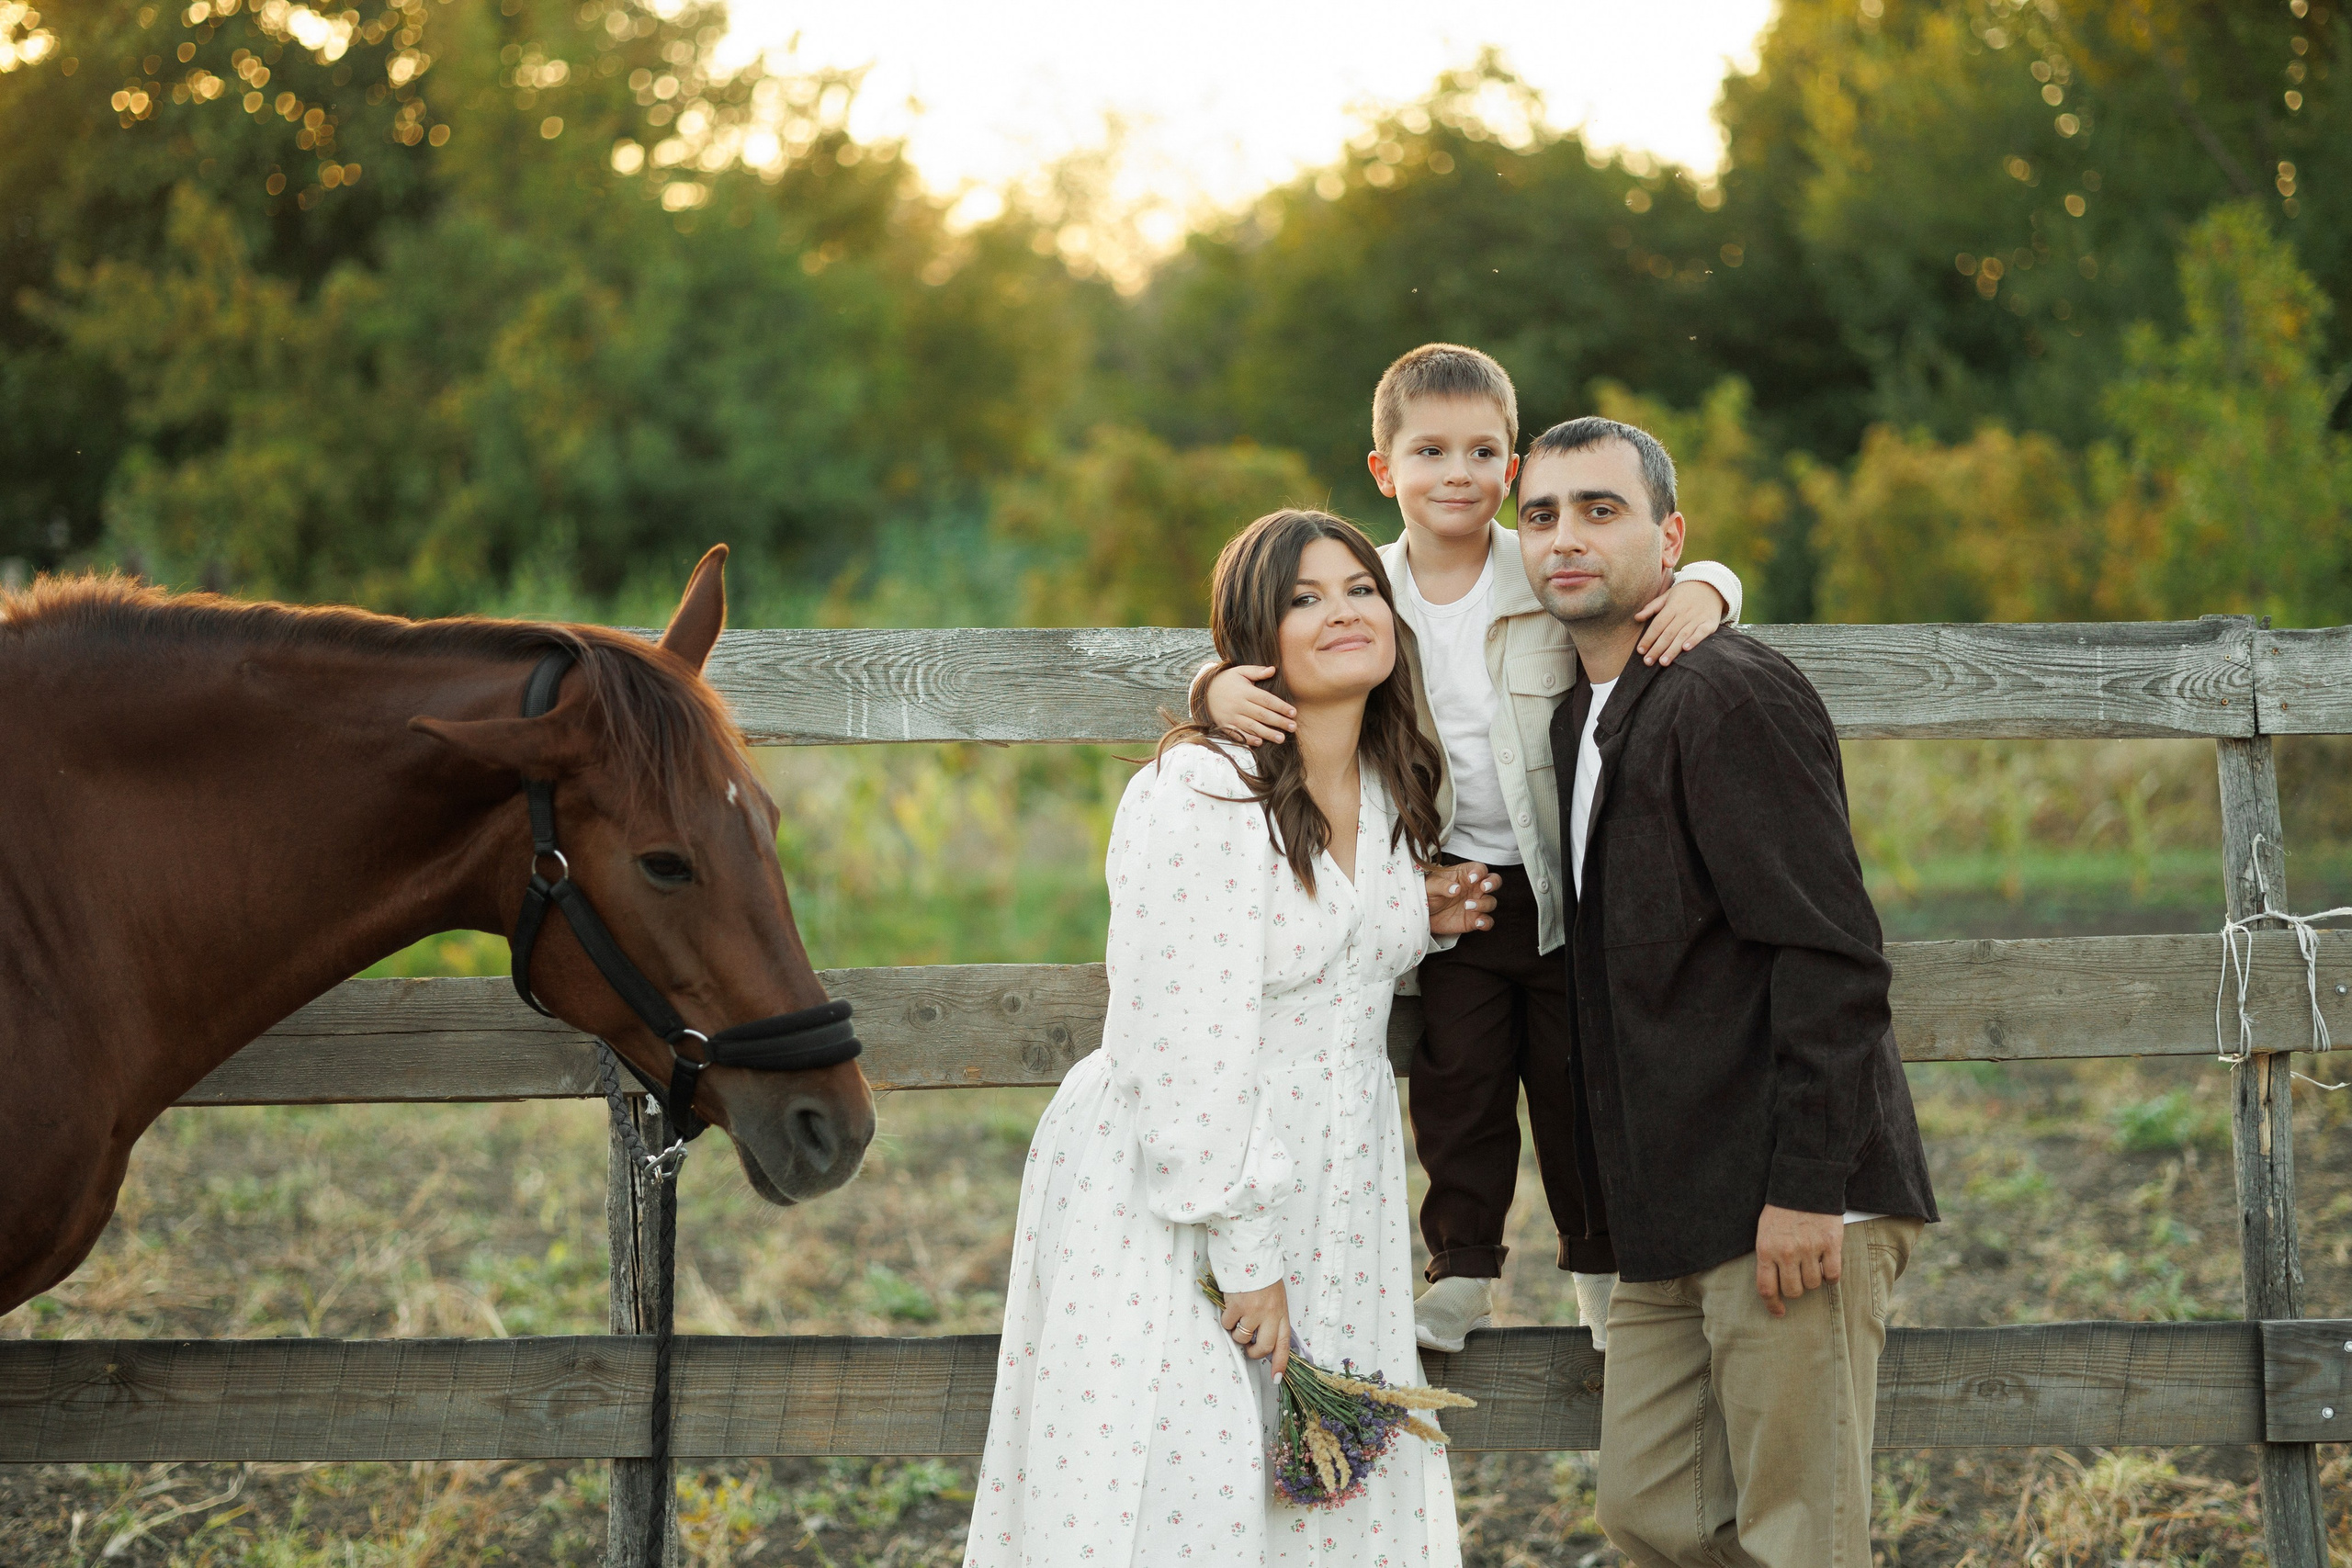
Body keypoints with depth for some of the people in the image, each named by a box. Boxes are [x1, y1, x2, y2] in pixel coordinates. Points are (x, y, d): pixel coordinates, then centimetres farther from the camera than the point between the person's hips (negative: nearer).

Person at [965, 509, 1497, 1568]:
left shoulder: (1392, 791, 7)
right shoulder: (1197, 796, -18)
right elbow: (1185, 1046, -21)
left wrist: (1416, 917, 6)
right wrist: (1240, 1253, -20)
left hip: (1333, 1198, 8)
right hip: (1170, 1206, -8)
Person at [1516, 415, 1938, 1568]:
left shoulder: (1732, 696, -12)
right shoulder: (1582, 721, 17)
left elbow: (1830, 954, -18)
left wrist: (1806, 1190, -21)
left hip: (1791, 1208, -9)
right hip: (1676, 1215, 9)